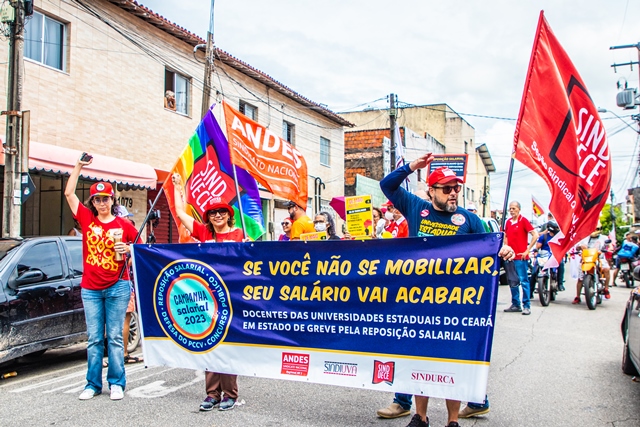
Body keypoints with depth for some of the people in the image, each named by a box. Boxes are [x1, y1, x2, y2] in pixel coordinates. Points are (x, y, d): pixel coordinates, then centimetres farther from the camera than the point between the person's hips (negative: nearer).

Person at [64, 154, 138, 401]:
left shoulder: (124, 226, -1)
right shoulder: (87, 219, 5)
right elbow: (69, 193, 5)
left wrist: (128, 249, -13)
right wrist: (79, 166, 1)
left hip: (117, 287, -2)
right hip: (91, 289, 2)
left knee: (114, 337, 3)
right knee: (94, 339, 8)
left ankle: (117, 383, 11)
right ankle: (93, 384, 17)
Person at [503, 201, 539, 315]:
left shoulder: (523, 220, -7)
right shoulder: (508, 222, 12)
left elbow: (535, 235, -11)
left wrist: (527, 250, -12)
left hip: (521, 256, -7)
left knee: (524, 281, -4)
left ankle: (526, 306, 0)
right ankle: (515, 305, 19)